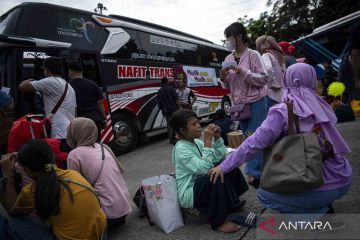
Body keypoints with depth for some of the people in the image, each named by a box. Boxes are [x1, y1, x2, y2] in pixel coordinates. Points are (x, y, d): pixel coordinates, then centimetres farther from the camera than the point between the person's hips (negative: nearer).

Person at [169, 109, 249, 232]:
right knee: (217, 176, -30)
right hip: (188, 194, -9)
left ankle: (231, 203, 15)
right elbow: (204, 168, -32)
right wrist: (207, 141, -30)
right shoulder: (181, 149, -21)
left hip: (200, 184, 9)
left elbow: (220, 157, 2)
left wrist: (217, 138, -9)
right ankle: (218, 221, -17)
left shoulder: (197, 142, 4)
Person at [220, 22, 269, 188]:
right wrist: (223, 79, -8)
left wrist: (243, 72, -20)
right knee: (248, 137, 11)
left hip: (256, 102, -6)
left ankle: (254, 173, -1)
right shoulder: (228, 59, 9)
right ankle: (262, 168, 24)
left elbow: (264, 79, -11)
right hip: (239, 104, 6)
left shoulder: (253, 55, -7)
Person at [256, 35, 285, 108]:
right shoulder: (279, 56, 19)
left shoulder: (266, 55, -4)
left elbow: (268, 68, -25)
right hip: (281, 95, 8)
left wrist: (269, 84, -15)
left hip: (271, 95, -8)